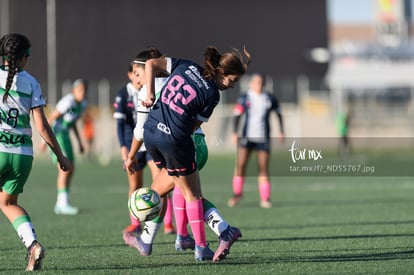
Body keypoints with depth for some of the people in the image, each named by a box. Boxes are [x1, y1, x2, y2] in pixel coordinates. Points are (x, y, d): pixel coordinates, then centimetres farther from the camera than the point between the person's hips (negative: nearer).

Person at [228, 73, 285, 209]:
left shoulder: (270, 99, 7)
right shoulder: (244, 99, 2)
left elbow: (278, 113, 18)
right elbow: (237, 115, 2)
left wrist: (282, 132, 14)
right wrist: (235, 133, -8)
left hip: (263, 138, 1)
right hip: (247, 136, -1)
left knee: (263, 168, -3)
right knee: (240, 165, -11)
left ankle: (265, 199, 2)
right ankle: (237, 193, 4)